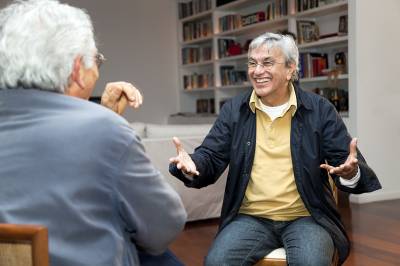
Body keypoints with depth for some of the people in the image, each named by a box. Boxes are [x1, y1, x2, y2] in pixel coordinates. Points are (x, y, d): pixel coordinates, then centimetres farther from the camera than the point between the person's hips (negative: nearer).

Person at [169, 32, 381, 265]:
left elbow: (347, 161, -1)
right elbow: (211, 157, 4)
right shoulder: (233, 110, 6)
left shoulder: (320, 109, 1)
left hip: (306, 218, -1)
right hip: (251, 218, 2)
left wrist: (350, 173, -26)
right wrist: (192, 166, -20)